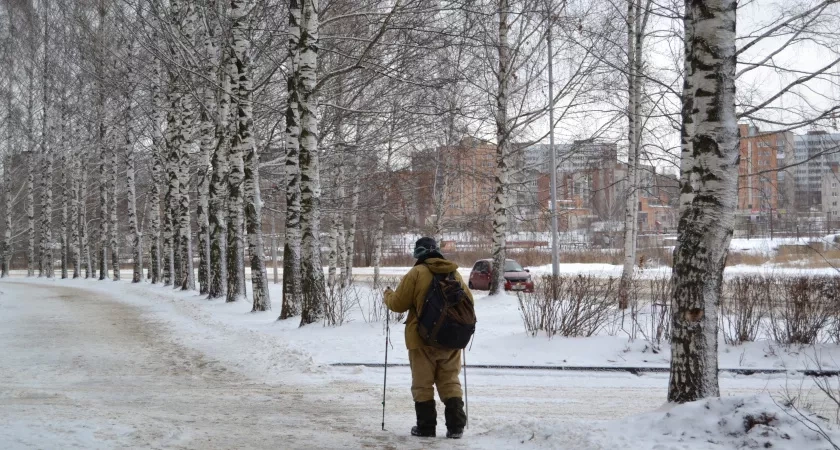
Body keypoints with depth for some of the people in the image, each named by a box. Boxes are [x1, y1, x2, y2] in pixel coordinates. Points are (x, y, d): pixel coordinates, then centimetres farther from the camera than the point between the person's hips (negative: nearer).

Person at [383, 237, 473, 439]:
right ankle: (456, 426, 6)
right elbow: (468, 302, 14)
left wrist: (388, 295, 14)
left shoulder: (416, 273, -10)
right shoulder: (455, 273, 6)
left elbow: (398, 304, -7)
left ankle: (426, 427, 8)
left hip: (423, 339, -4)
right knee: (450, 382, 12)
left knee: (423, 384, 7)